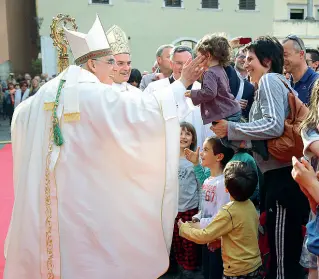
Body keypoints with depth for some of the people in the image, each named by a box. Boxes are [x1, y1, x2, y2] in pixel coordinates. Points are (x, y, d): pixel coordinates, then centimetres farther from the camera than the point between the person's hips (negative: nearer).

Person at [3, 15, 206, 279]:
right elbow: (143, 108, -21)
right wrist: (182, 84, -13)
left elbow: (21, 116, 24)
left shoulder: (48, 92, 7)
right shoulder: (96, 94, -16)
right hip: (83, 194, -7)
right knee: (85, 256, 5)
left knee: (47, 237, 18)